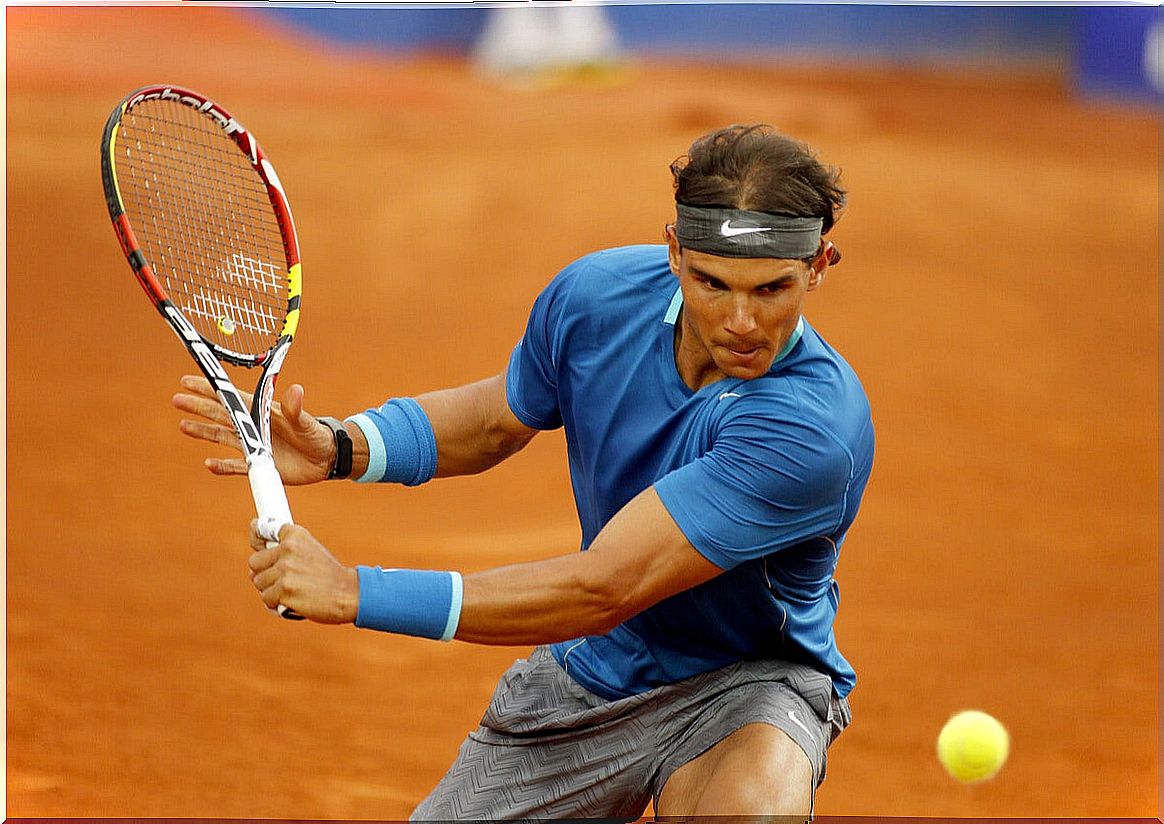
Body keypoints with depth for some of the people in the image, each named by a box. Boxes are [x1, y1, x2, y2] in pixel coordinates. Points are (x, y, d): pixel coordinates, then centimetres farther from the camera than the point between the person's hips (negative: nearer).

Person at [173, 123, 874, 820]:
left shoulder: (817, 428, -35)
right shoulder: (595, 296, -15)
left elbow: (599, 592, -37)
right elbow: (498, 416, 9)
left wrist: (354, 592, -35)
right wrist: (340, 447, -10)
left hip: (749, 686, -5)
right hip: (592, 664, 5)